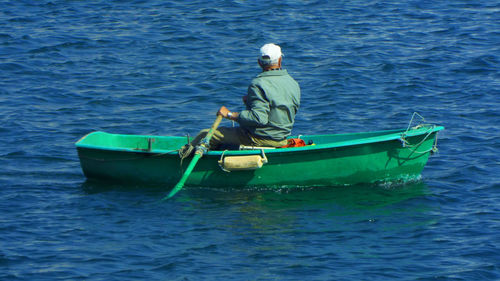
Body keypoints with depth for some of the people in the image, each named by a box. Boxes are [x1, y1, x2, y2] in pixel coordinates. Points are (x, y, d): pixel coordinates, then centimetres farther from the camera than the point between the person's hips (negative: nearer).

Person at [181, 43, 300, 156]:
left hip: (259, 139, -8)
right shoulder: (294, 84, 3)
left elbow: (259, 117, -30)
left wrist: (230, 114, -20)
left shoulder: (258, 85, -21)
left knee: (205, 135, 2)